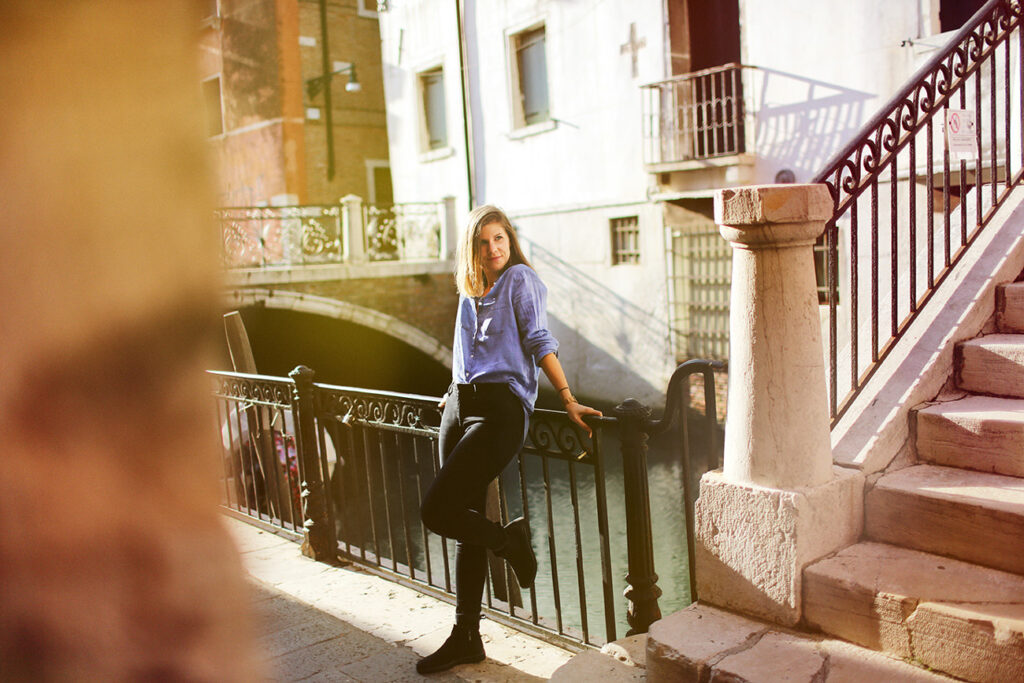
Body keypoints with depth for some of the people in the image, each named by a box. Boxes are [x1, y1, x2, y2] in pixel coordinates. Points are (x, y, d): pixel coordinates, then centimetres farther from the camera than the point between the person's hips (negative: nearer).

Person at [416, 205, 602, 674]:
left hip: (500, 410, -7)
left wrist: (568, 399, -12)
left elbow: (538, 342, -8)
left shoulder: (520, 278, -1)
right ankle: (466, 638, 18)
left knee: (435, 511, -16)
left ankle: (509, 540, 10)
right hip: (460, 408, 7)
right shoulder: (469, 292, 19)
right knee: (466, 523, 9)